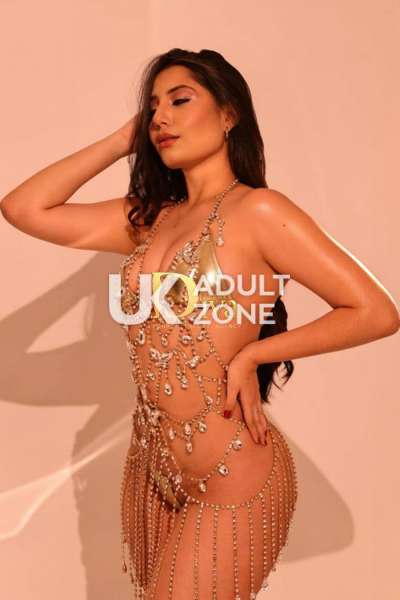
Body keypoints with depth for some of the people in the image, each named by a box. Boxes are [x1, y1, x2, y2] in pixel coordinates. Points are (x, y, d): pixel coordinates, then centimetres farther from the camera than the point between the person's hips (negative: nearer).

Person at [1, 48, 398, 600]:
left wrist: (252, 353, -12)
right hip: (149, 467, 7)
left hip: (231, 477, -6)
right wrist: (123, 140, 3)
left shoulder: (258, 210, -14)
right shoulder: (147, 218, 5)